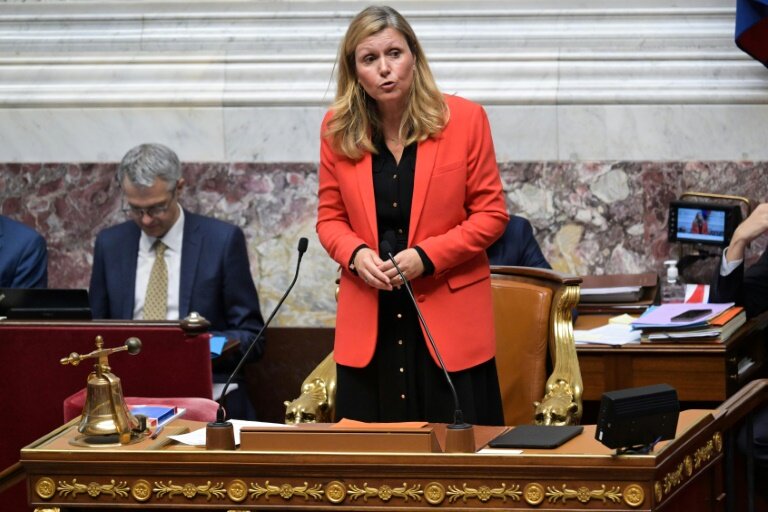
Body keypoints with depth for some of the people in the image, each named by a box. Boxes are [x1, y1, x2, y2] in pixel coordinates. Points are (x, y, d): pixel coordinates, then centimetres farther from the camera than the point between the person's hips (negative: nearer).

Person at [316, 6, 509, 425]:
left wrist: (427, 256, -14)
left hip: (449, 321, -2)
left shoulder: (464, 119, -4)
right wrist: (355, 254, -10)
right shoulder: (337, 128, 3)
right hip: (368, 323, 2)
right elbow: (330, 217, 12)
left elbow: (491, 214, -1)